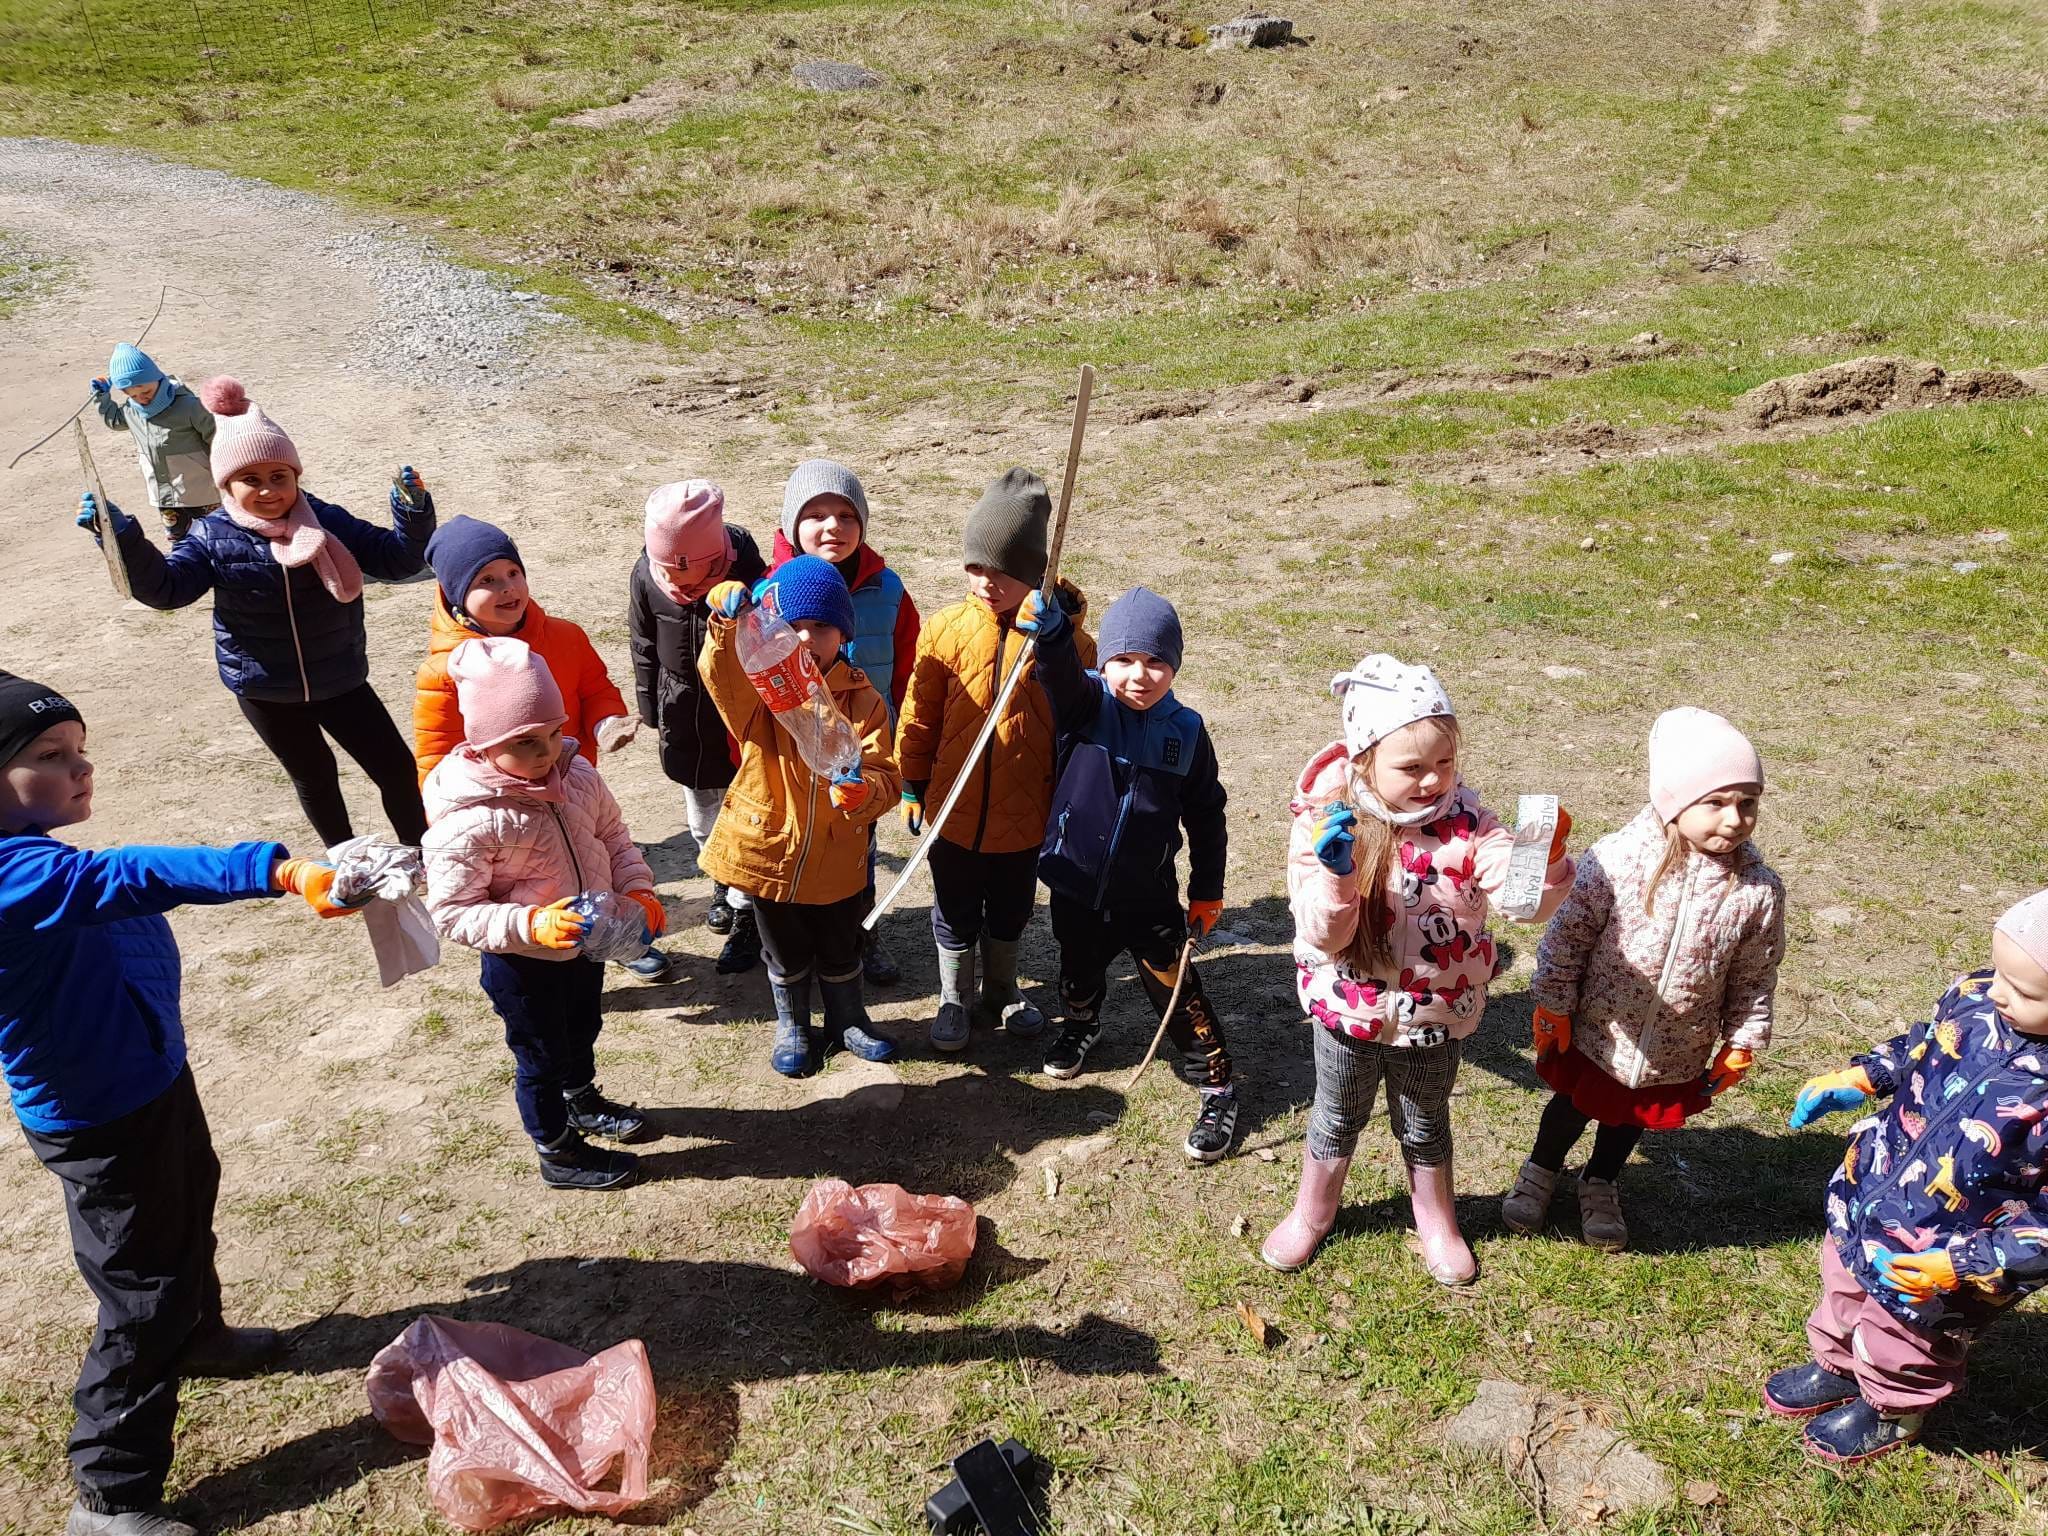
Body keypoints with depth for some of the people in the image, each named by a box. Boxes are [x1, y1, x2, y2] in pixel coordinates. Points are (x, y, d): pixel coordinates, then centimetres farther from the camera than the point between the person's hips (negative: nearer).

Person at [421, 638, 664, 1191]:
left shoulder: (577, 774, -13)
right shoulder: (467, 823, -32)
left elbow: (613, 835, 3)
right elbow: (451, 913, -28)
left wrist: (637, 889, -14)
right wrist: (531, 925, -40)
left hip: (587, 944, 7)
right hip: (523, 966, -6)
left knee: (583, 1030, 31)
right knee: (541, 1058, 16)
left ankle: (581, 1100, 60)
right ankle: (558, 1153, 40)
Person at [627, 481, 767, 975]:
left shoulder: (749, 574, -27)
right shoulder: (647, 574, -14)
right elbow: (644, 644, 3)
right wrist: (651, 707, 9)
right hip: (684, 719, 4)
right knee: (702, 821, 21)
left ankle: (746, 915, 24)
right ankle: (723, 883, 47)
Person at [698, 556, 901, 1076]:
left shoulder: (861, 699, -9)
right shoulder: (757, 686, -10)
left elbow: (885, 774, -14)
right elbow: (721, 677, -34)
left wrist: (863, 790, -37)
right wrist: (727, 625, -53)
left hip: (837, 856, 1)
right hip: (769, 846, 0)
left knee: (840, 951, 22)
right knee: (786, 955, 21)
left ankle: (848, 1020, 48)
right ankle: (792, 1027, 45)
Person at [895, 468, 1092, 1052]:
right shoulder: (945, 630, -9)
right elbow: (919, 717, -1)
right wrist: (913, 787, 3)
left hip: (1025, 814, 1)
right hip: (954, 811, 0)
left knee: (1010, 914, 22)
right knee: (956, 916, 17)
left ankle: (1001, 993, 46)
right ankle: (954, 1000, 39)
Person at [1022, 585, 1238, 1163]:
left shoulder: (1186, 731, -9)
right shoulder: (1086, 704, -12)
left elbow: (1206, 817, 1)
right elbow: (1062, 674, -37)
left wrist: (1206, 894, 3)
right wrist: (1049, 626, -59)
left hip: (1150, 899, -1)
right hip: (1077, 889, 2)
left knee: (1178, 995, 1)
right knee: (1079, 973, 26)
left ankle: (1217, 1089, 18)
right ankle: (1080, 1025, 58)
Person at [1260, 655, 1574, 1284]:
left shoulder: (1465, 822, -18)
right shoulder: (1327, 825, -21)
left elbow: (1523, 898, -28)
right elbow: (1324, 938, -23)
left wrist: (1545, 860, -49)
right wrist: (1336, 875, -42)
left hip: (1437, 1014, 1)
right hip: (1351, 1012, -1)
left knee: (1425, 1126, 24)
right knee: (1337, 1119, 23)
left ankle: (1436, 1221, 52)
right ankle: (1313, 1213, 51)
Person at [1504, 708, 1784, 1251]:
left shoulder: (1758, 890, -18)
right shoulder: (1617, 860, -26)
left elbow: (1754, 978, -3)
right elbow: (1567, 933, -14)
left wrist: (1742, 1043, 3)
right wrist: (1553, 1005, -8)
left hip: (1675, 1056, 2)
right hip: (1596, 1035, -2)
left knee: (1632, 1118, 26)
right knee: (1571, 1107, 22)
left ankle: (1600, 1184, 55)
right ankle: (1540, 1173, 52)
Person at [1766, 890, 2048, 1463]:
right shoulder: (1975, 997, -18)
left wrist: (1960, 1265, -28)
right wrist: (1860, 1078, -5)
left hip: (1931, 1272, -5)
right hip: (1866, 1205, 5)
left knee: (1901, 1347, 26)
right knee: (1842, 1289, 33)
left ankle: (1890, 1411, 57)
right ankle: (1836, 1368, 63)